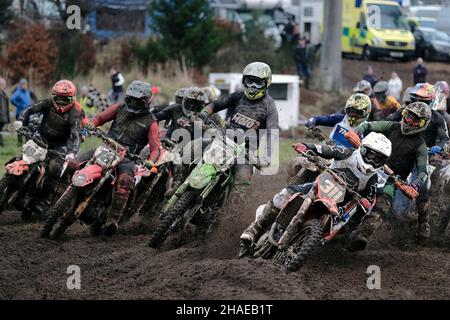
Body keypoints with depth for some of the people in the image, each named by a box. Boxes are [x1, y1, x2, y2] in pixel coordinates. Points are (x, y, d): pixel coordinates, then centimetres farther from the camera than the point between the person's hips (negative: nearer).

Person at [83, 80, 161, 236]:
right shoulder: (121, 108, 12)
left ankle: (113, 219, -40)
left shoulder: (150, 122, 1)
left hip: (127, 156, -4)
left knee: (125, 180, -36)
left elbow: (155, 148, -6)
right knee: (76, 163, -15)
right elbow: (100, 117, 16)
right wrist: (92, 123, -9)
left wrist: (151, 161, -27)